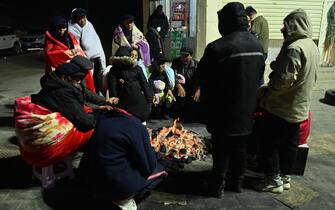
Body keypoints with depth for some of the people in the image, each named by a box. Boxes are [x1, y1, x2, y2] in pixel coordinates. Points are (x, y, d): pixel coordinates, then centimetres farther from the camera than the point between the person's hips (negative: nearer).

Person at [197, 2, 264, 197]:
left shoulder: (217, 47, -22)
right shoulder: (258, 45, 1)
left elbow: (205, 81, -13)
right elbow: (259, 75, 10)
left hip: (224, 112, -5)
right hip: (247, 110, 6)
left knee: (222, 150, 9)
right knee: (240, 148, 18)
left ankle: (218, 185, 22)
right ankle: (237, 181, 33)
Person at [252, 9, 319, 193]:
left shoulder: (294, 48, -22)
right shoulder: (312, 46, 9)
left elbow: (284, 80, -26)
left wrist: (266, 93, -11)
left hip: (283, 108, -9)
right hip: (300, 107, 9)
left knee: (268, 142, 4)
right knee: (289, 144, 18)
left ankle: (274, 180, 12)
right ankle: (285, 177, 30)